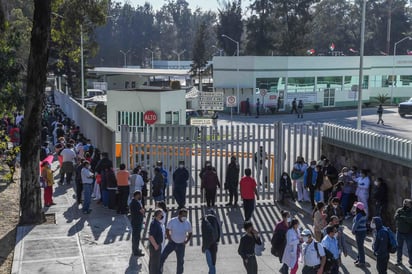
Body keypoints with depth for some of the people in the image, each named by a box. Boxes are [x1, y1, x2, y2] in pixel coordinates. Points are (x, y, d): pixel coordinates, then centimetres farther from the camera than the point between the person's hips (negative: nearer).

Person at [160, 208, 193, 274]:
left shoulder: (188, 223, -9)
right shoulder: (172, 221, -14)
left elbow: (190, 233, 6)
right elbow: (167, 230, 0)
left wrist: (186, 241, -3)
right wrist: (169, 239, -6)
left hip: (181, 245, 1)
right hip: (172, 243, -1)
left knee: (180, 261, 7)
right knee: (163, 256, -8)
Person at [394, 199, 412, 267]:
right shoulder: (399, 211, -3)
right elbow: (396, 218, -19)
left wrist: (402, 218, -22)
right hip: (400, 232, 2)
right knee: (399, 247, 13)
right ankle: (399, 260, 26)